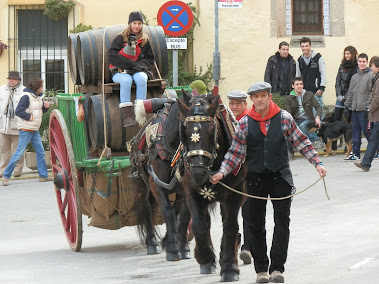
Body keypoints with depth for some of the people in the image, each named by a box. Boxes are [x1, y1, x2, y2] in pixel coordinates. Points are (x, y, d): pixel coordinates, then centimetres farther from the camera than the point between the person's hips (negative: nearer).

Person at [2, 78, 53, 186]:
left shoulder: (38, 97, 11)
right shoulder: (26, 97, -15)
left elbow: (40, 111, 21)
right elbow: (18, 111, -19)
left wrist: (45, 106, 2)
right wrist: (29, 117, -18)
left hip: (35, 130, 9)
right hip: (26, 129, -9)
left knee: (40, 152, 6)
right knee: (19, 153, -7)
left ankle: (43, 175, 11)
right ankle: (6, 176, 0)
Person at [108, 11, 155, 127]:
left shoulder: (145, 40, 13)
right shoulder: (120, 39, 4)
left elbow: (150, 59, 13)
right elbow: (112, 57, -6)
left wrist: (139, 65, -8)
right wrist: (130, 64, -14)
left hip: (138, 70, 2)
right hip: (120, 71, -2)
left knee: (141, 78, -34)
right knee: (126, 80, -36)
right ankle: (127, 116, -42)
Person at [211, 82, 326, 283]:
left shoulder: (284, 118, -2)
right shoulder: (245, 123, -1)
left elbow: (301, 142, 6)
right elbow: (236, 152, 1)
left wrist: (317, 162, 0)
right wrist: (222, 172, -10)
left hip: (280, 177, -1)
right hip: (255, 178, 1)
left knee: (282, 223, -6)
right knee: (256, 225, 6)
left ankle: (277, 267, -3)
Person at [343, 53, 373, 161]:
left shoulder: (371, 75, -4)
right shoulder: (354, 77, 17)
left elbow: (372, 92, -10)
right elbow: (350, 92, 21)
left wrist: (368, 107, -15)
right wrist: (347, 105, 15)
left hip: (364, 109, -7)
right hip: (354, 109, 7)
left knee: (366, 131, -5)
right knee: (356, 131, 7)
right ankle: (356, 153, 11)